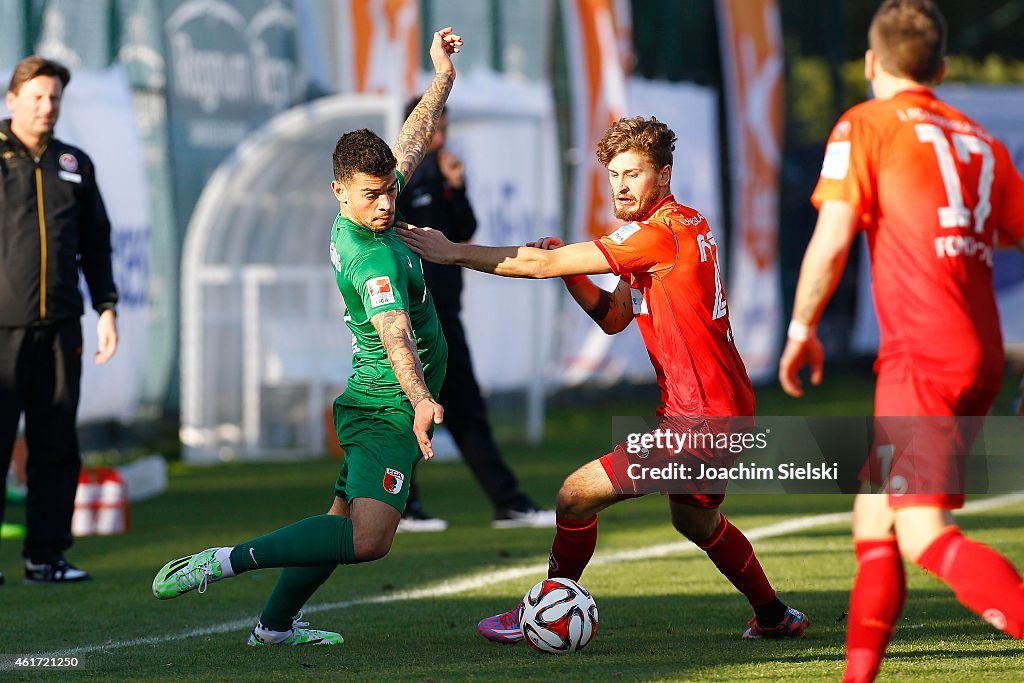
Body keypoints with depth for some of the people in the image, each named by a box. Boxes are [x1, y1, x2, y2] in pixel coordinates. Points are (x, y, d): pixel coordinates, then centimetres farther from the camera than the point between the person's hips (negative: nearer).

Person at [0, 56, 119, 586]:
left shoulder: (75, 165, 15)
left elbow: (95, 244, 20)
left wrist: (106, 307, 11)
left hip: (59, 325, 4)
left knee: (57, 446, 3)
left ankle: (46, 556, 8)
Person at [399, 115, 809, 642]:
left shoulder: (662, 233, -19)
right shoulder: (685, 225, 13)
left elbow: (542, 265, -20)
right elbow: (615, 317, 16)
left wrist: (453, 252, -15)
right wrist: (569, 272, 0)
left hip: (700, 419, -11)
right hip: (725, 409, 11)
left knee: (577, 497, -6)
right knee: (696, 521, 32)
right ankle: (774, 616, 44)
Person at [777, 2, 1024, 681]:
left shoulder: (865, 126, -1)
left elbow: (831, 241, -9)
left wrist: (803, 330, 3)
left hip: (923, 356, -8)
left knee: (924, 534, -15)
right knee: (874, 517, 16)